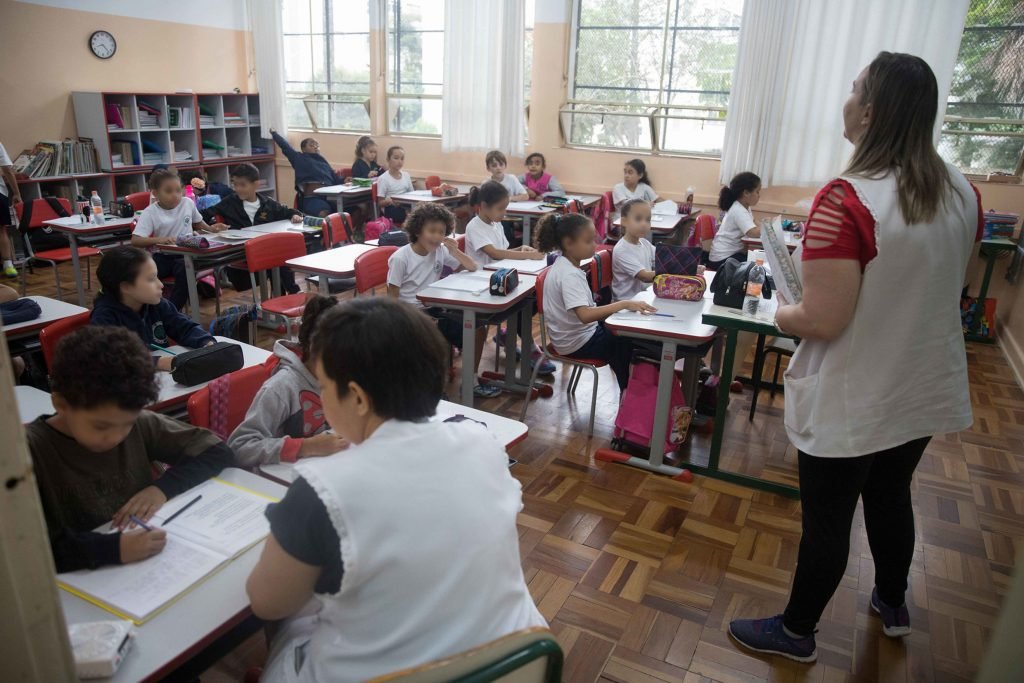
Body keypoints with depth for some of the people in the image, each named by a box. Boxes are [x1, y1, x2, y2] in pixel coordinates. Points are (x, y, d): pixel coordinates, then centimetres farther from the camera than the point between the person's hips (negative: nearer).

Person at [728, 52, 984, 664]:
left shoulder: (846, 201, -26)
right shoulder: (962, 191, -2)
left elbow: (823, 321, -27)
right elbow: (946, 285, 12)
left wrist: (779, 315, -8)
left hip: (852, 402, -7)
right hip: (925, 390, 7)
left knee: (827, 520, 10)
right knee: (891, 496, 27)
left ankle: (796, 633, 32)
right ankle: (893, 604, 51)